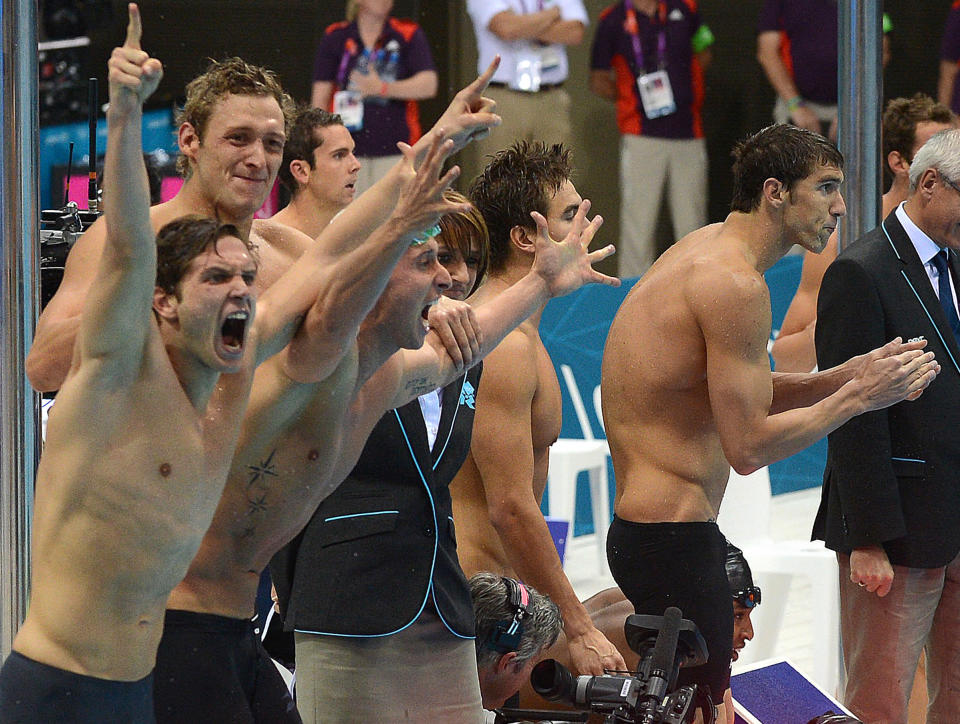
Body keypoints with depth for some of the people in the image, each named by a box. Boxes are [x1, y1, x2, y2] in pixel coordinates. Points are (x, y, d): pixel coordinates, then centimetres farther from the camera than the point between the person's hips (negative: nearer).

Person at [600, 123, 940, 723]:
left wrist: (846, 377, 9)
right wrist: (857, 397, -10)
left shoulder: (708, 248, 14)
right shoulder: (734, 281, -18)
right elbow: (749, 445, -18)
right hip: (673, 536, -10)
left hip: (645, 531, 10)